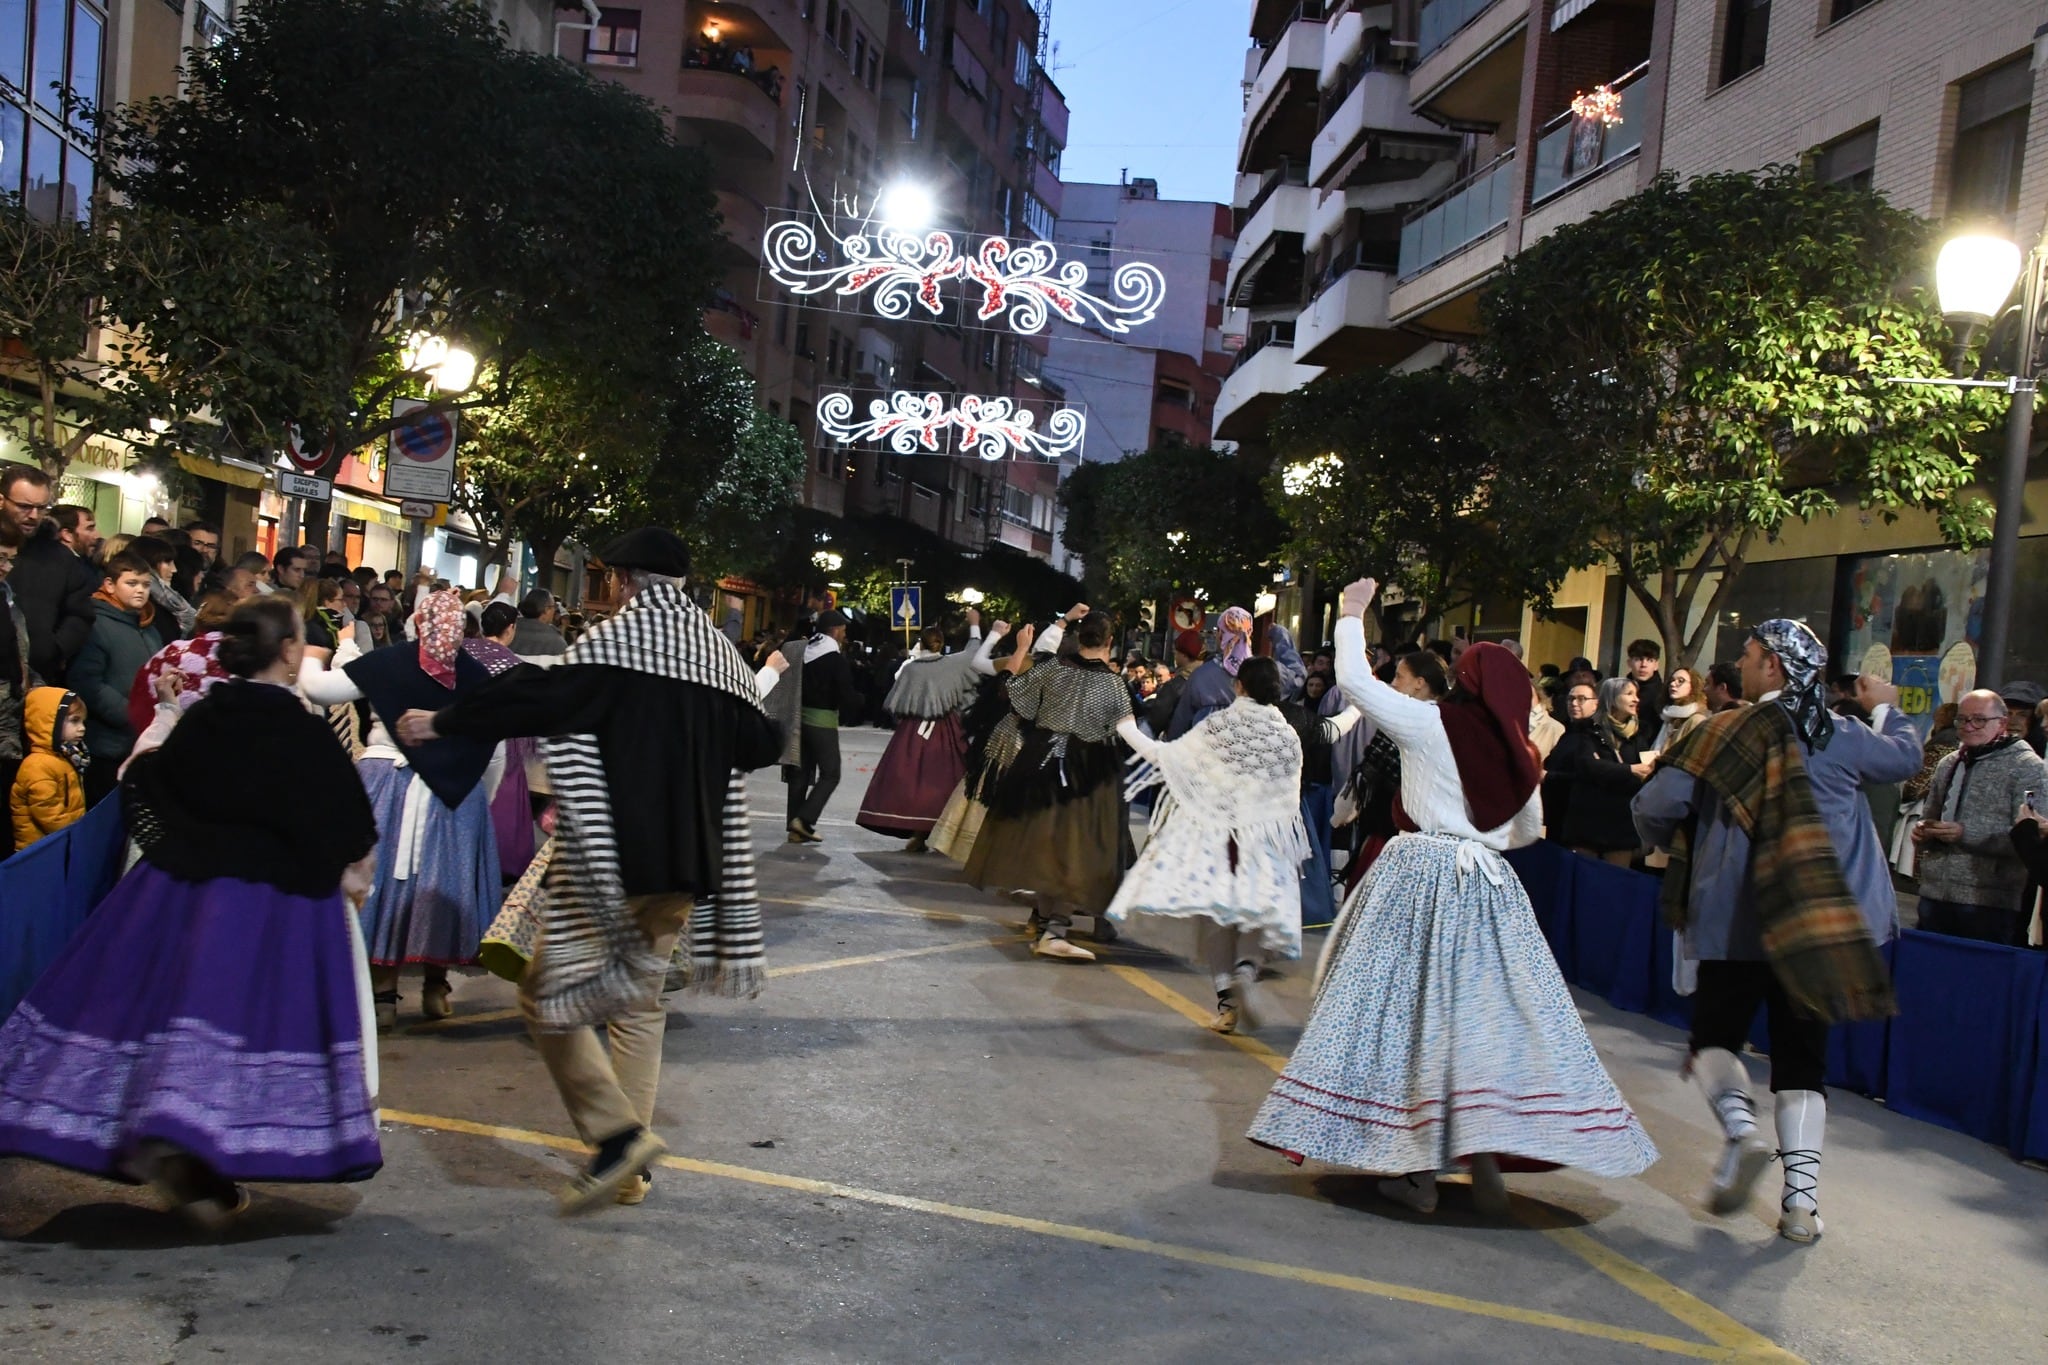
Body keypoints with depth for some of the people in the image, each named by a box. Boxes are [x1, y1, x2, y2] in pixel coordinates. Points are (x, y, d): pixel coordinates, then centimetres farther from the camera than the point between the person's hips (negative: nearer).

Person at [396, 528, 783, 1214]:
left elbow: (538, 696, -18)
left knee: (548, 992, 4)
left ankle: (619, 1132, -4)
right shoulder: (718, 652, 8)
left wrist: (442, 722, -6)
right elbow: (757, 745, 11)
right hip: (686, 860, 7)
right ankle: (630, 1167, 22)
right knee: (640, 1000, 17)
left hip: (614, 853, -7)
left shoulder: (615, 641, -10)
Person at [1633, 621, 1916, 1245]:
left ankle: (1741, 1130, -14)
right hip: (1820, 924, 3)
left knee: (1715, 1034, 12)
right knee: (1801, 1053, 8)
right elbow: (1907, 757, 23)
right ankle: (1801, 1198, 2)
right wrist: (1887, 709, 42)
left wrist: (1677, 847, 10)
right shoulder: (1843, 736, 2)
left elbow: (1655, 806, -12)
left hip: (1734, 920, -3)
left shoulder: (1725, 732, -8)